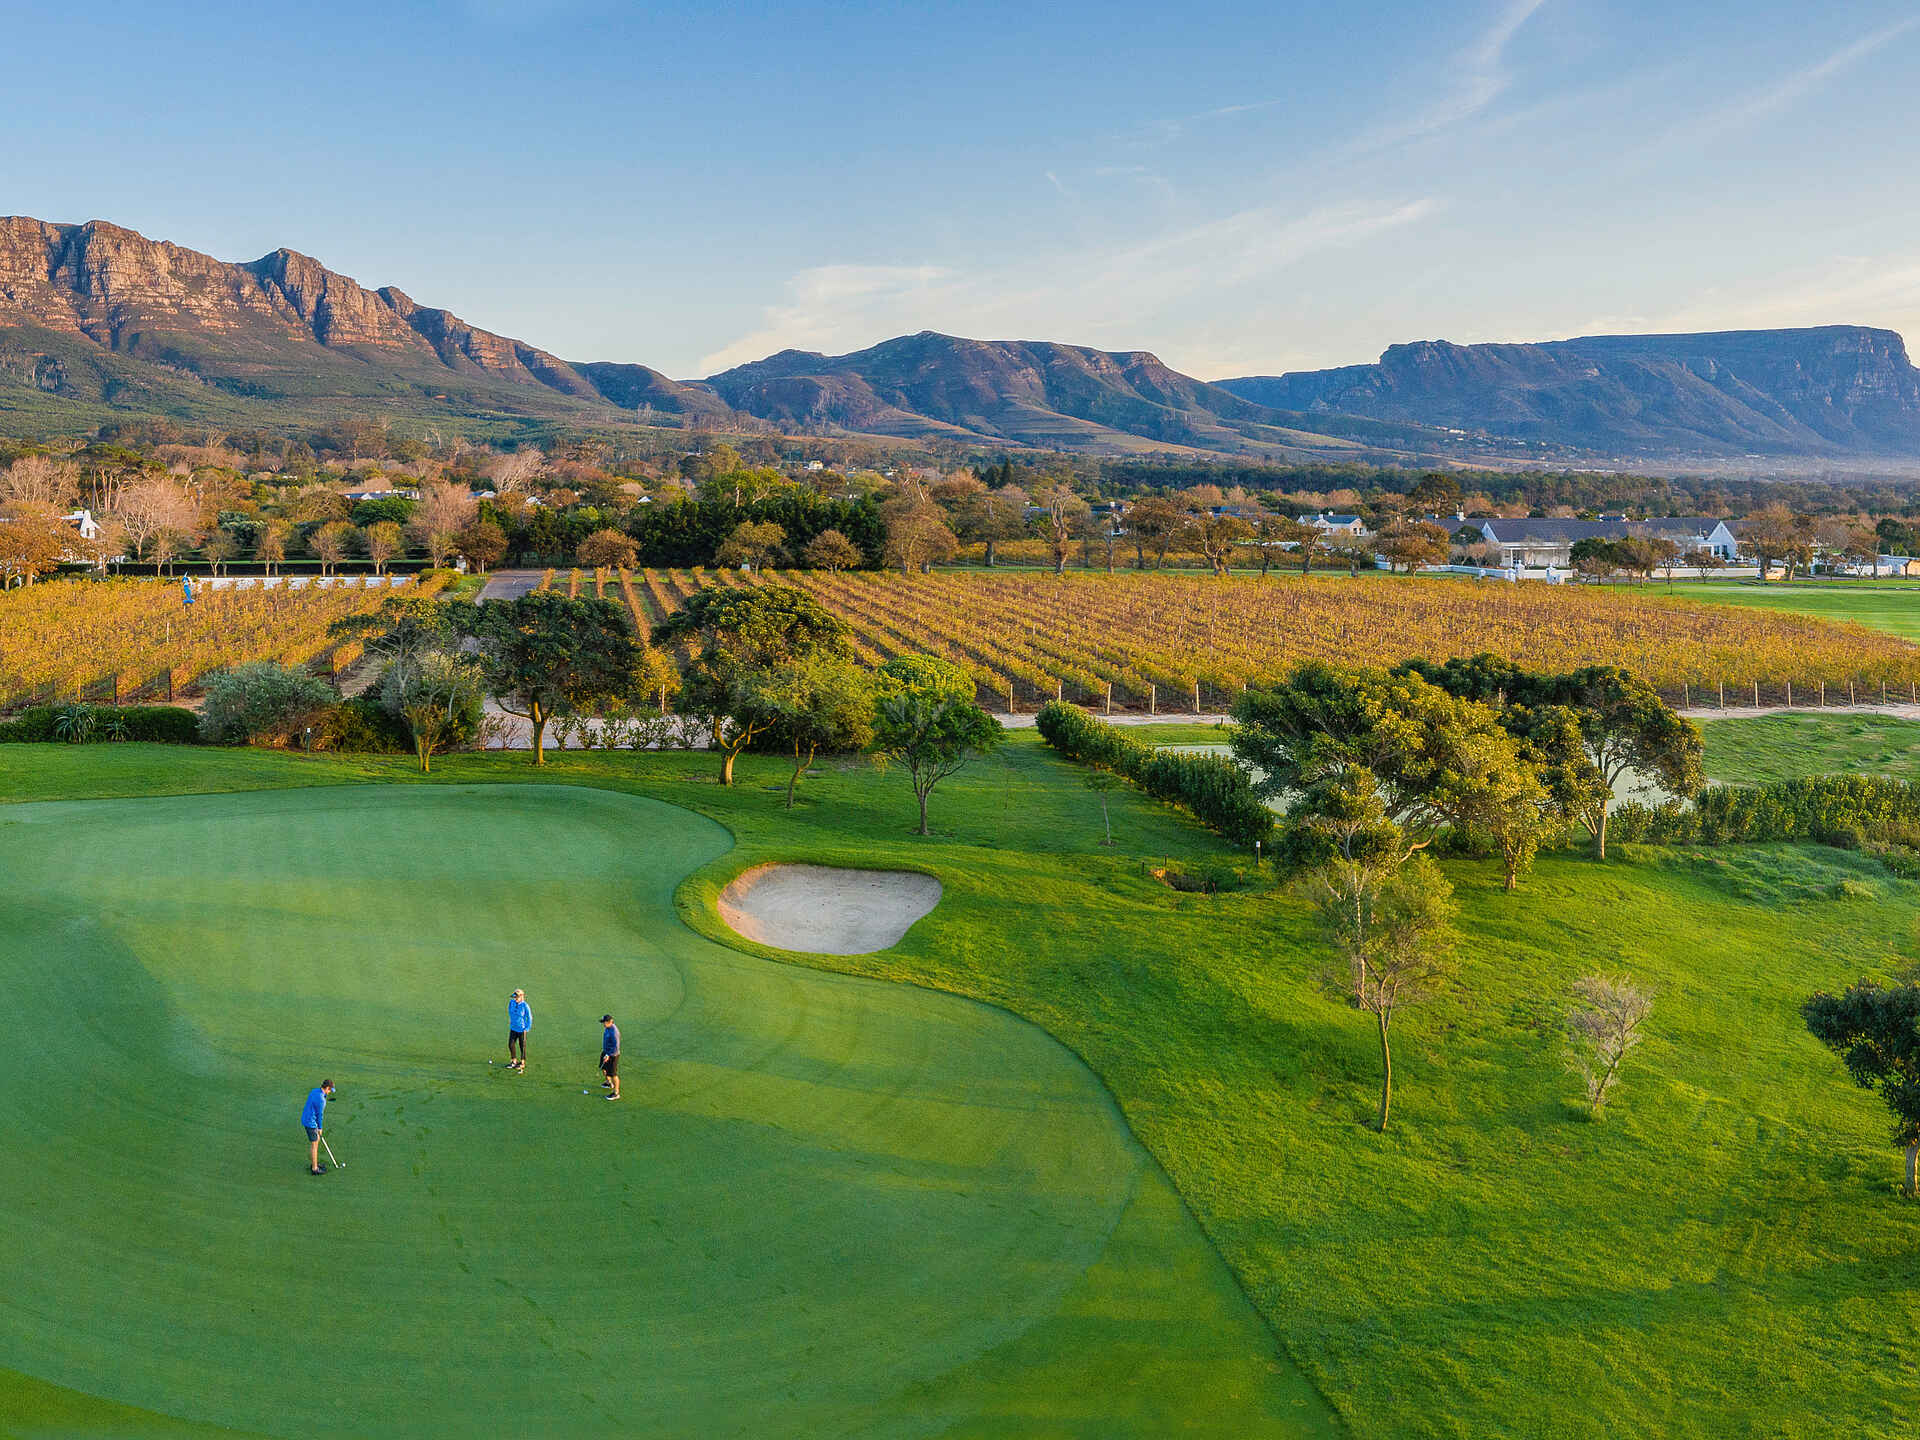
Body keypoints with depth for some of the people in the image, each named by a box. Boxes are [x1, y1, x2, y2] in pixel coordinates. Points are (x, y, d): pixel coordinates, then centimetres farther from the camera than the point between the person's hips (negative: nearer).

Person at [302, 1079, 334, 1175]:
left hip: (306, 1118, 10)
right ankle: (314, 1169, 13)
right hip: (311, 1123, -10)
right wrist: (320, 1128, -3)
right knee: (314, 1144, 3)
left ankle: (314, 1163, 33)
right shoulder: (321, 1100, -27)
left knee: (317, 1139, 22)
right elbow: (320, 1115, -15)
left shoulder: (315, 1091, 1)